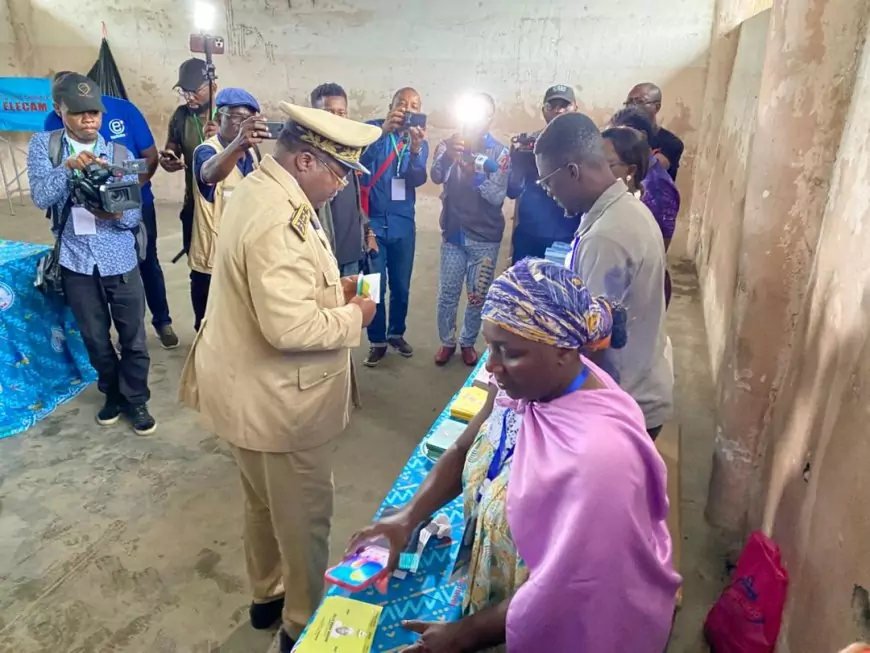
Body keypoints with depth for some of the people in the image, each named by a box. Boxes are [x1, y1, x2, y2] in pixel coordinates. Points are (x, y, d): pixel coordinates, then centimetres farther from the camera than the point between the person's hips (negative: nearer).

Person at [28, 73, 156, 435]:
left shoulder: (120, 153, 1)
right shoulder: (43, 145, 1)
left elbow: (135, 214, -2)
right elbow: (41, 197, -12)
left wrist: (117, 214, -24)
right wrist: (68, 167, -27)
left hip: (120, 259, 0)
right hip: (76, 261, 0)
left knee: (133, 337, 5)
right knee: (95, 338, 13)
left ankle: (136, 400, 22)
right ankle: (113, 395, 33)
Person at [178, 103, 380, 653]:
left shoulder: (260, 190, 7)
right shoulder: (280, 219, -28)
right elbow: (291, 328, -33)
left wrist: (333, 287, 4)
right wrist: (352, 316, -17)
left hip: (251, 388, 10)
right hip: (278, 400, -10)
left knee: (265, 503, 26)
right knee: (304, 516, 11)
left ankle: (268, 595, 48)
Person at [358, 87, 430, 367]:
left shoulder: (419, 142, 6)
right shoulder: (373, 129, -3)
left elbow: (417, 180, -12)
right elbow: (359, 159, -23)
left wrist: (416, 148, -29)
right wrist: (383, 131, -36)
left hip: (403, 225, 3)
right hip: (372, 223, -3)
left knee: (401, 287, 11)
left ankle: (397, 333, 31)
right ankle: (377, 341, 17)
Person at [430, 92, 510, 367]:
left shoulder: (499, 153, -5)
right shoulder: (449, 144, -1)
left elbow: (498, 196, -16)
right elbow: (436, 177, -17)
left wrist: (475, 175, -31)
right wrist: (448, 155, -36)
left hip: (485, 238, -1)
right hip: (453, 233, 1)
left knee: (478, 296, 7)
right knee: (447, 294, 7)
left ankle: (468, 342, 28)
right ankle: (447, 341, 27)